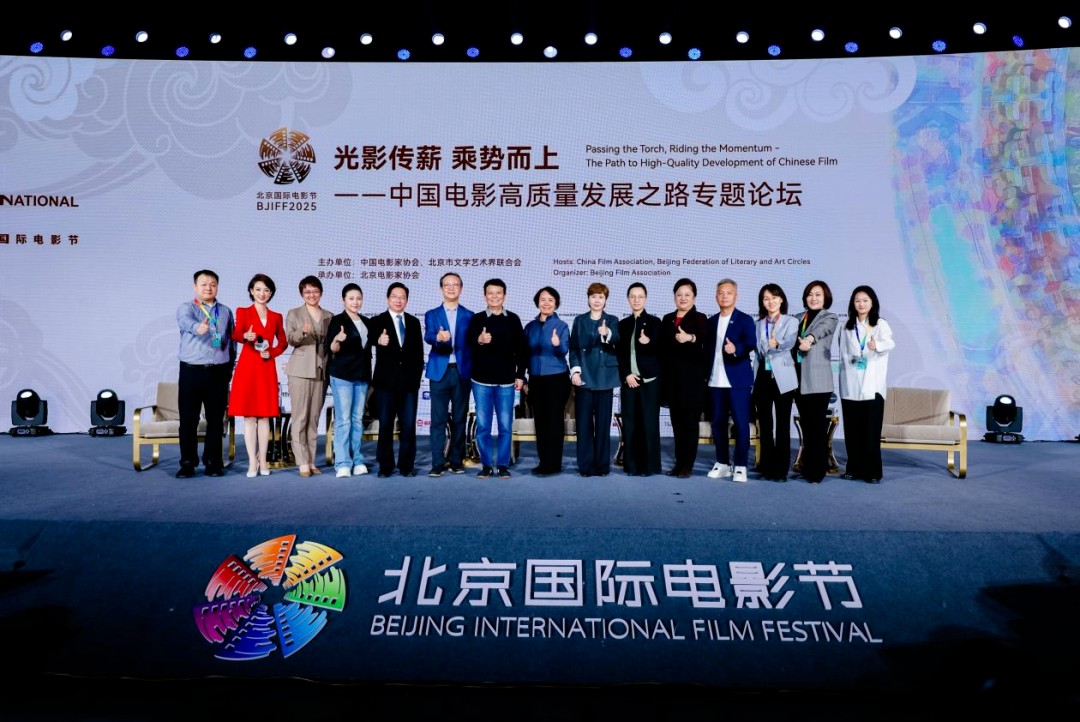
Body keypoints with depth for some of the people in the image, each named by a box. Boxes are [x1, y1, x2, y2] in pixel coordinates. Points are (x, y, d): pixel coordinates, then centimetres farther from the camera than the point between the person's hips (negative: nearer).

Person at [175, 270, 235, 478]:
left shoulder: (226, 312, 14)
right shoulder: (186, 308, 3)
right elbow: (186, 322, -22)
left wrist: (229, 370, 10)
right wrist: (197, 327, -45)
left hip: (219, 372, 2)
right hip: (191, 371, -2)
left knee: (216, 420, 5)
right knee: (188, 419, 0)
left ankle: (213, 462, 13)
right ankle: (187, 463, 9)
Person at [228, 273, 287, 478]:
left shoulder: (276, 317, 12)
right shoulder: (242, 312, 3)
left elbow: (283, 342, 15)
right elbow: (236, 334, -13)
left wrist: (271, 353, -4)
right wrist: (246, 336, -35)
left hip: (267, 368, 3)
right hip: (247, 367, -3)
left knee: (265, 415, 5)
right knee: (249, 415, -2)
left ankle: (263, 461, 10)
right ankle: (252, 462, 2)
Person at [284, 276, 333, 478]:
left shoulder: (329, 316, 14)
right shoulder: (294, 314, 7)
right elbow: (290, 339, -4)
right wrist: (303, 332, -25)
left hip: (321, 371, 3)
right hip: (300, 370, -3)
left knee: (314, 418, 6)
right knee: (300, 417, -5)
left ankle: (311, 460, 10)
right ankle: (303, 463, -3)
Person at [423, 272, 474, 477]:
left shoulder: (469, 315, 10)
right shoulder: (431, 314, 8)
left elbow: (471, 345, 7)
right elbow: (428, 337, -11)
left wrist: (472, 372, 0)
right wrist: (439, 338, -34)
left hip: (462, 372, 1)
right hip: (439, 372, -1)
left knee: (459, 418, 6)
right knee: (438, 419, -2)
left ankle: (456, 461, 15)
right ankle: (438, 463, 3)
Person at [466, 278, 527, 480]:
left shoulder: (513, 319, 6)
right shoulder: (477, 319, 4)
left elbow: (520, 349, 8)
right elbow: (468, 344, -10)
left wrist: (520, 375, 3)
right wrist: (479, 341, -32)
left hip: (506, 381, 0)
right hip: (482, 380, 0)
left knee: (505, 425, 2)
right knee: (482, 425, 3)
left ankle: (503, 465, 12)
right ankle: (486, 465, 13)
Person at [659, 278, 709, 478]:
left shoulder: (700, 319, -1)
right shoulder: (667, 319, 14)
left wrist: (691, 339, -33)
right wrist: (662, 377, 9)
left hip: (692, 380, -5)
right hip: (672, 380, 5)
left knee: (690, 422, -1)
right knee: (677, 422, 8)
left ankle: (688, 465, 3)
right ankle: (679, 462, 14)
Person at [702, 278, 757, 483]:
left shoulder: (745, 319, 0)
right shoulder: (711, 321, 15)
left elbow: (751, 344, -14)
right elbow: (707, 349, 15)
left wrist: (736, 349, -34)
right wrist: (707, 374, 7)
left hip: (737, 379, -5)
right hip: (716, 380, 5)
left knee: (741, 423, -4)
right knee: (717, 423, 8)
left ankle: (740, 466, 3)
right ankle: (722, 463, 18)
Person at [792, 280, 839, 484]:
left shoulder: (830, 318, 1)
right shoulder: (798, 319, 17)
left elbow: (821, 329, -21)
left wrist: (809, 338, -42)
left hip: (818, 379, -4)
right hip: (799, 377, 5)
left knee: (817, 425, -5)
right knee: (805, 424, 9)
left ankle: (817, 470, -1)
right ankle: (807, 466, 16)